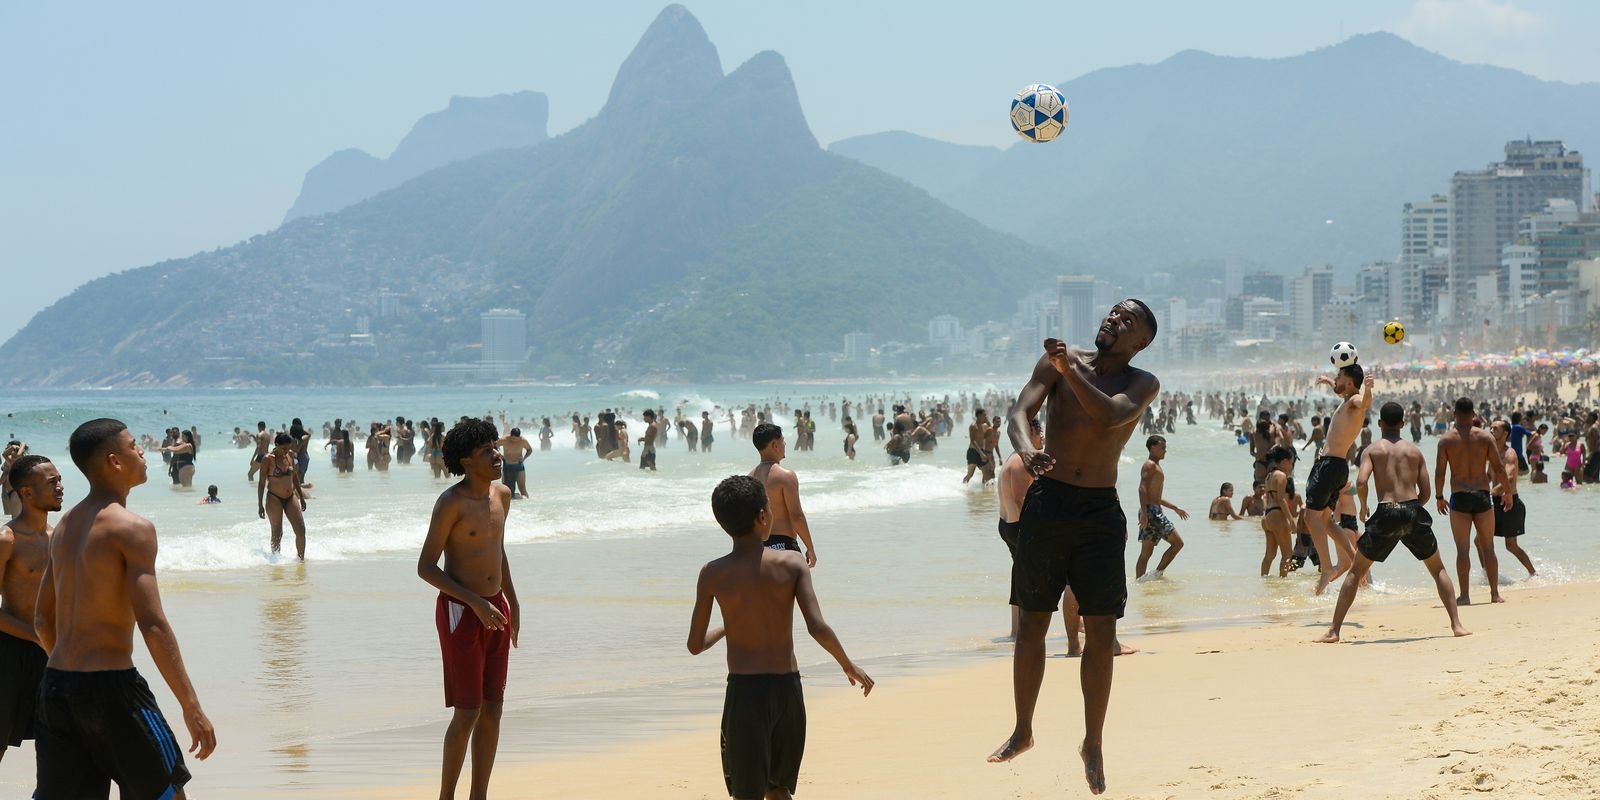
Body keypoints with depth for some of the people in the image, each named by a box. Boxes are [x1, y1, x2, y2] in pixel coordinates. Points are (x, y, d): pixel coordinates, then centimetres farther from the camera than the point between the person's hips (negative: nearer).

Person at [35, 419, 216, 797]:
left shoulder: (64, 526, 13)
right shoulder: (132, 528, -12)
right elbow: (153, 625, -19)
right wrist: (192, 708, -17)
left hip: (55, 684, 7)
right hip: (111, 686, -7)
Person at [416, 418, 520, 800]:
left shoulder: (502, 495, 7)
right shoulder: (452, 503, -15)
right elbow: (426, 568, -15)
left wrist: (512, 603, 22)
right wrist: (476, 603, -21)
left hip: (495, 610, 7)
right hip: (460, 612, -7)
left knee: (492, 710, 8)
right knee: (467, 713, -7)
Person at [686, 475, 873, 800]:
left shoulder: (713, 575, -6)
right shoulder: (792, 564, -4)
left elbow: (695, 645, 0)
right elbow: (818, 628, -12)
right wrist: (849, 666, 4)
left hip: (745, 690, -3)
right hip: (787, 688, 3)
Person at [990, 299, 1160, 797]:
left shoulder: (1142, 384, 1)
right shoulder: (1056, 362, 2)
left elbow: (1112, 415, -20)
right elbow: (1021, 410, -11)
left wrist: (1072, 371, -29)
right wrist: (1025, 449, -31)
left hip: (1100, 512, 0)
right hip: (1047, 503, 0)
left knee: (1101, 633, -2)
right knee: (1032, 623, 7)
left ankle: (1092, 746, 9)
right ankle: (1023, 732, 21)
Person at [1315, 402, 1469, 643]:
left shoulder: (1373, 450, 6)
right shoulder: (1414, 451, 13)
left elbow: (1361, 482, -10)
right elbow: (1426, 491, 10)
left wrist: (1363, 507, 8)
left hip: (1386, 515, -1)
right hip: (1413, 512, 1)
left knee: (1356, 572, 11)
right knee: (1438, 570, 21)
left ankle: (1334, 631, 5)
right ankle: (1456, 625, 11)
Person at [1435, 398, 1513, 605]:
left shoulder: (1446, 439, -2)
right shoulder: (1485, 437, 1)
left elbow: (1439, 472, -3)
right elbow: (1499, 468, -1)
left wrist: (1439, 497, 8)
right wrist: (1507, 493, 10)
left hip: (1459, 497, -1)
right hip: (1482, 495, 1)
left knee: (1462, 549, 1)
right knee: (1488, 547, 9)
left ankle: (1464, 595, -1)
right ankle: (1495, 593, 10)